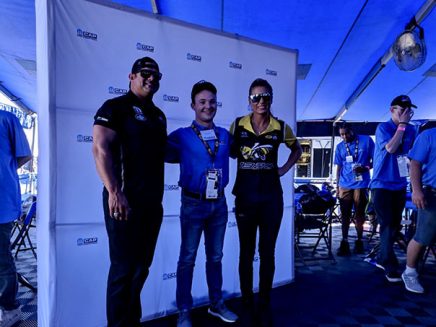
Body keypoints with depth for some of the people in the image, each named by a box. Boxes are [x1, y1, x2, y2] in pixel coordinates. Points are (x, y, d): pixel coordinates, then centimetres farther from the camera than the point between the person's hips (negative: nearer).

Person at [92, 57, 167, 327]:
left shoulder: (159, 115, 17)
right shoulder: (115, 107, -5)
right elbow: (101, 149, -16)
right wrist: (114, 191, -23)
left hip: (153, 202, 8)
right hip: (125, 200, -8)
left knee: (142, 266, 17)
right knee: (123, 268, 1)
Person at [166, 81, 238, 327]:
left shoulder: (225, 135, 6)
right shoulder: (182, 136, -7)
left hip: (219, 203, 4)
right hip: (193, 204, -4)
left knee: (215, 256, 17)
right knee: (187, 258, 6)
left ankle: (217, 304, 34)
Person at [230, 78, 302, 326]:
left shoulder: (281, 128, -1)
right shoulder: (237, 125, -3)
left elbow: (297, 149, 17)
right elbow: (229, 152, 12)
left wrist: (284, 169, 5)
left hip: (271, 197, 0)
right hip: (245, 196, 0)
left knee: (267, 252, 7)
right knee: (246, 252, 10)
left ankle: (265, 306, 23)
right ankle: (246, 303, 28)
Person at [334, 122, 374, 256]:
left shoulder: (366, 140, 0)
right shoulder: (340, 147, 8)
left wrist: (365, 168, -17)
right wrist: (337, 186, 10)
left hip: (361, 184, -2)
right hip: (345, 185, 2)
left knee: (359, 214, 7)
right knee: (345, 215, 3)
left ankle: (359, 241, 23)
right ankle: (344, 242, 10)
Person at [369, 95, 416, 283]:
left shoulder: (411, 130, 8)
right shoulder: (383, 128, -8)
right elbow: (390, 148, -23)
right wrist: (402, 125, -18)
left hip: (400, 185, 6)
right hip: (382, 184, -6)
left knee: (395, 225, 11)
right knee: (387, 225, -6)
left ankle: (382, 259, 26)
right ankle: (391, 268, 1)